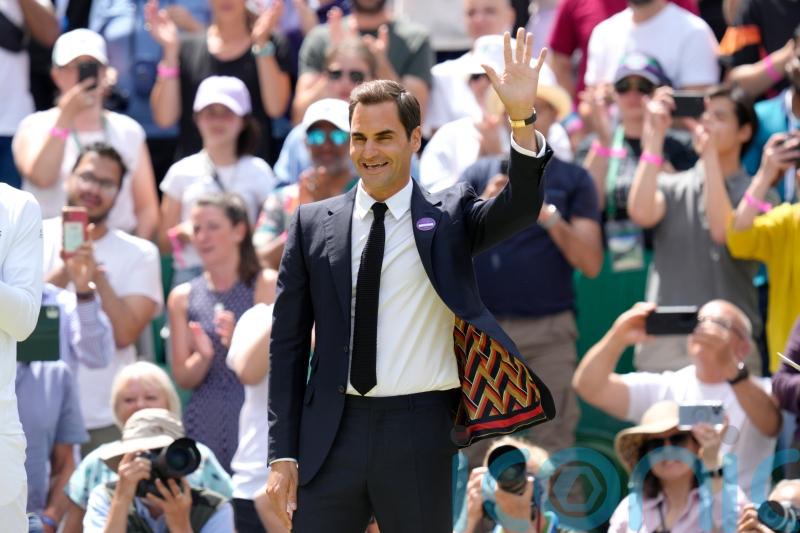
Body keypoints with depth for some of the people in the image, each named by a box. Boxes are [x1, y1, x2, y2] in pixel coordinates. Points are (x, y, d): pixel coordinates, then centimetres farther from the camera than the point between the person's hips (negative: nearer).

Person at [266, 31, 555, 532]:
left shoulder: (449, 217, 4)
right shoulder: (314, 224, 8)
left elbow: (520, 208, -15)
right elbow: (288, 341, 8)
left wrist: (522, 120, -31)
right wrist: (282, 454, 3)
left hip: (418, 434, -1)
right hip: (332, 434, 1)